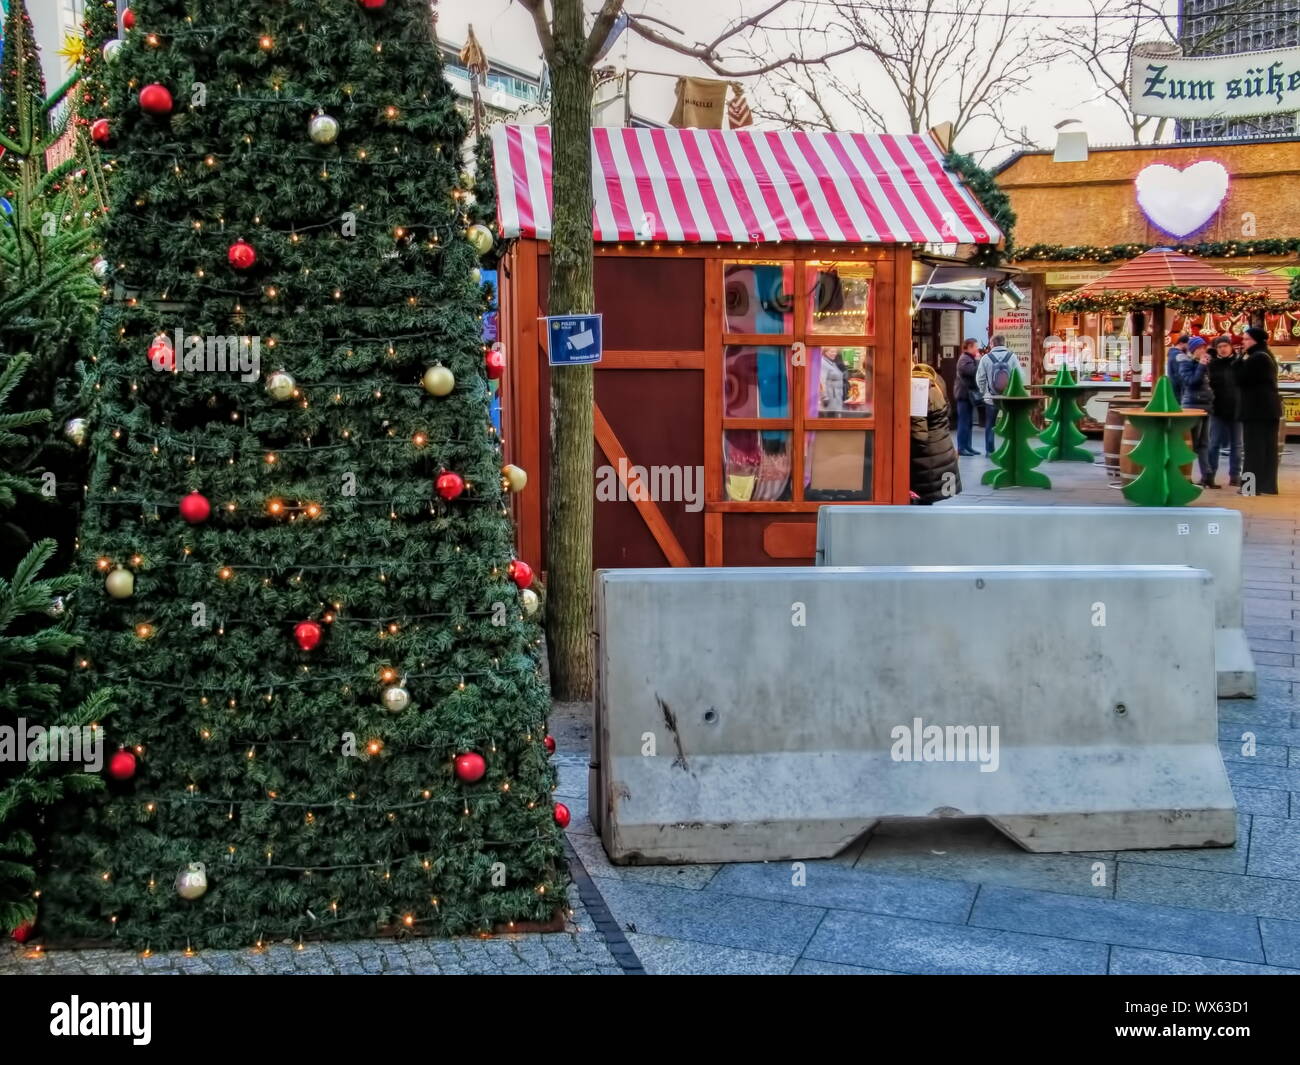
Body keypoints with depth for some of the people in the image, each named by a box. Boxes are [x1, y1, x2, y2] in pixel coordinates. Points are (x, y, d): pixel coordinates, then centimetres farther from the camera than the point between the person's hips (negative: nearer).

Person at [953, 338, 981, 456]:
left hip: (969, 394, 10)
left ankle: (967, 446, 16)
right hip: (964, 394, -10)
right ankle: (961, 448, -7)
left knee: (969, 423, 12)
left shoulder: (969, 359, 19)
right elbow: (974, 372, -25)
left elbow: (974, 373, 22)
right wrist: (977, 360, -13)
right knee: (964, 422, -9)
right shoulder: (965, 360, -14)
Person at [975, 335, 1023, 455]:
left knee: (989, 426, 12)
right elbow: (1020, 376, -7)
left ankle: (989, 451, 12)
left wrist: (983, 392, 12)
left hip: (991, 398, 0)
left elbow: (980, 379, -3)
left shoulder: (986, 358, -6)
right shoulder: (1012, 356, -7)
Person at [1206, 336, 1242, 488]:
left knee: (1236, 445, 8)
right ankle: (1209, 475, 6)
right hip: (1218, 409, -1)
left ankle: (1235, 475, 15)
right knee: (1214, 444, 1)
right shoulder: (1212, 364, 0)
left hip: (1236, 409, 1)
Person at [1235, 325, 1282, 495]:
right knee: (1267, 447, 10)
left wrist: (1242, 359, -8)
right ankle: (1267, 484, 13)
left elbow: (1241, 379, -17)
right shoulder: (1266, 356, 17)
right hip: (1268, 407, 10)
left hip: (1257, 408, -10)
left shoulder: (1257, 358, -16)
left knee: (1254, 447, -8)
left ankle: (1253, 485, -8)